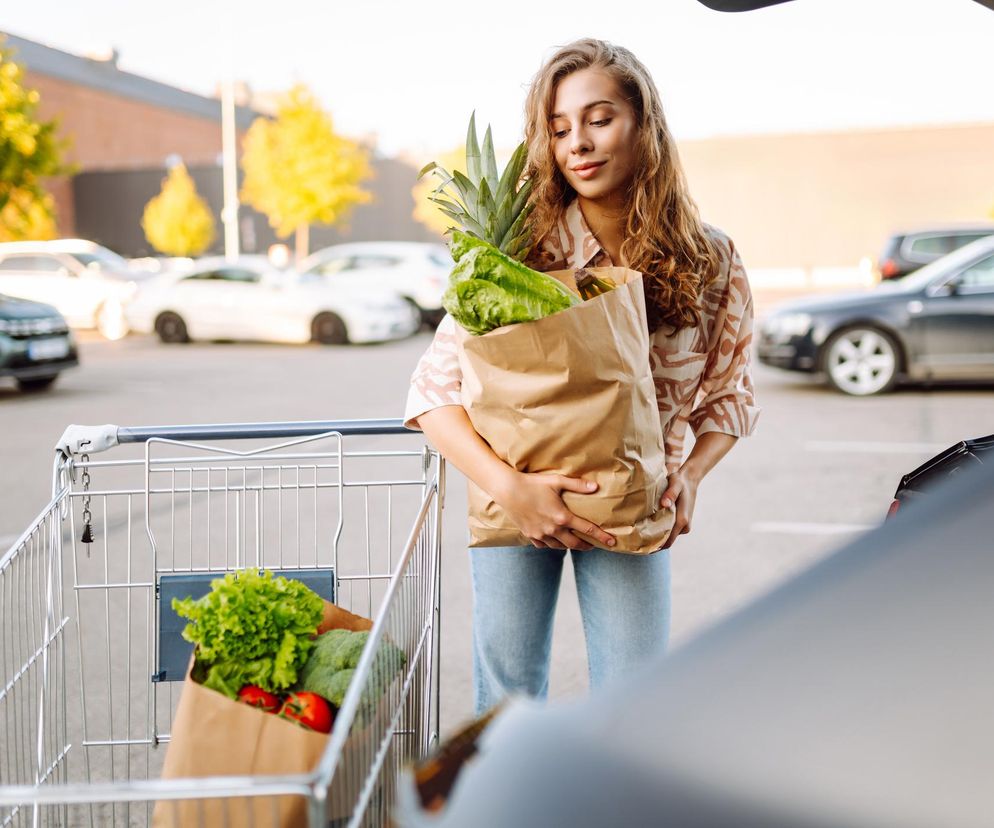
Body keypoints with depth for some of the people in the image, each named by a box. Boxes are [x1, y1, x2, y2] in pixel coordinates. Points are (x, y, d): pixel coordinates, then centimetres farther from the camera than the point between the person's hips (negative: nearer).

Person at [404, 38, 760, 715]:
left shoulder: (711, 263, -9)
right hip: (518, 496, -1)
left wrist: (691, 475, -14)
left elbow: (729, 394, 4)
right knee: (508, 700, 4)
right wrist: (508, 487, -31)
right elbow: (434, 391, -17)